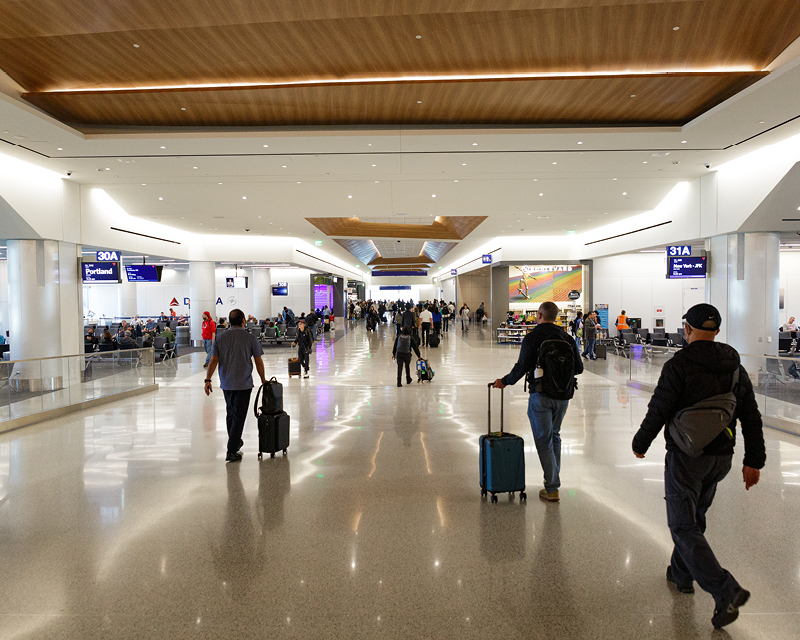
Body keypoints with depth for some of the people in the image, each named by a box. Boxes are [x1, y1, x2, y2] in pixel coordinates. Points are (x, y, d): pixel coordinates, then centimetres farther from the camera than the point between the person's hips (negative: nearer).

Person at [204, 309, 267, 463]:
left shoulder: (220, 338, 3)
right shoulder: (251, 338, -6)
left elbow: (213, 360, -3)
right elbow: (259, 362, -2)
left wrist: (208, 380, -1)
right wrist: (263, 379, 11)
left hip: (226, 384, 4)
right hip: (244, 384, -4)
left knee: (230, 414, 19)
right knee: (239, 416, -1)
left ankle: (235, 442, 33)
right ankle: (231, 451, -4)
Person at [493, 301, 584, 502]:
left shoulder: (532, 337, -9)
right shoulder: (567, 338, 6)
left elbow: (522, 367, -12)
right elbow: (578, 368, 8)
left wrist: (505, 381, 3)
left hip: (541, 396, -5)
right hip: (563, 395, 5)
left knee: (544, 441, 2)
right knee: (555, 436, 21)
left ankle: (552, 488, 3)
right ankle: (554, 479, 29)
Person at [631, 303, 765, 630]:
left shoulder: (678, 365, -16)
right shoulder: (736, 368, 4)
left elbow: (658, 412, -15)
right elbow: (752, 418, 6)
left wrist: (640, 444, 1)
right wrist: (753, 461, 12)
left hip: (687, 457, -7)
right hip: (721, 458, 7)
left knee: (684, 527, 1)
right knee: (694, 517, 24)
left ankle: (726, 592, -11)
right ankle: (681, 575, 38)